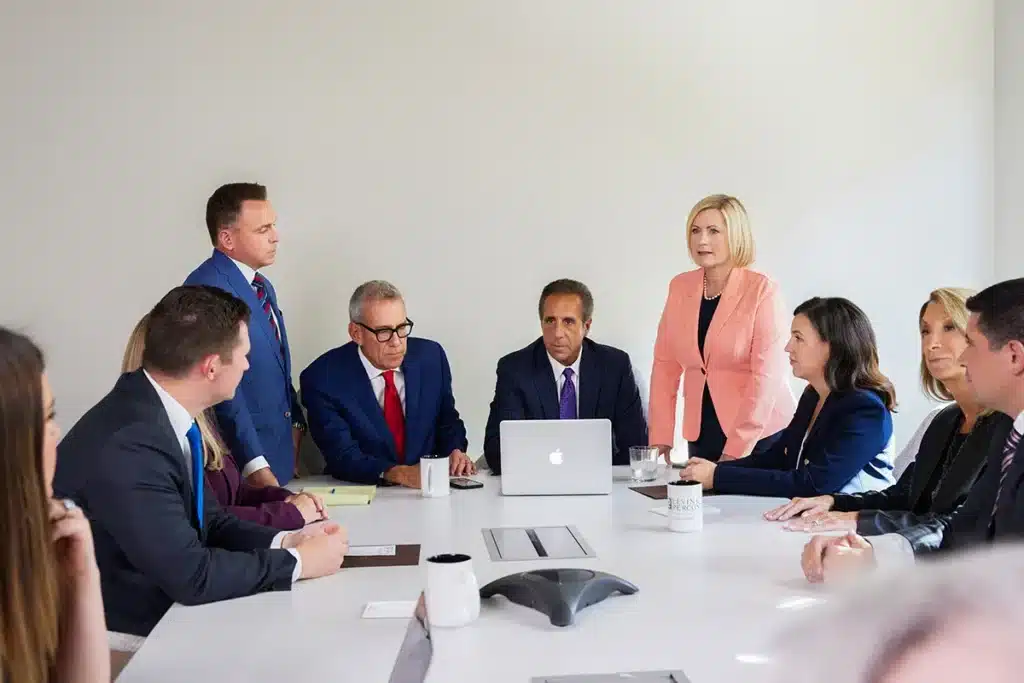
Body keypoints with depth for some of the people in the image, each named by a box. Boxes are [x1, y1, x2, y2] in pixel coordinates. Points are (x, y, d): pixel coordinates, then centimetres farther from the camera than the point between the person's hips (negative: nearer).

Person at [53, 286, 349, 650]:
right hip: (128, 638, -7)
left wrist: (286, 541, -7)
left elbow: (207, 522, 8)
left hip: (162, 609, 7)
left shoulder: (162, 412, -2)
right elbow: (191, 575, -25)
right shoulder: (128, 445, -27)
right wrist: (299, 562, -14)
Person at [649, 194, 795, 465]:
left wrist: (735, 450, -20)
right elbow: (665, 363, 4)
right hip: (701, 431, 4)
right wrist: (660, 437, -3)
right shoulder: (680, 287, 3)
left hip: (759, 432, -4)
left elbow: (766, 376, -16)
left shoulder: (762, 290, -11)